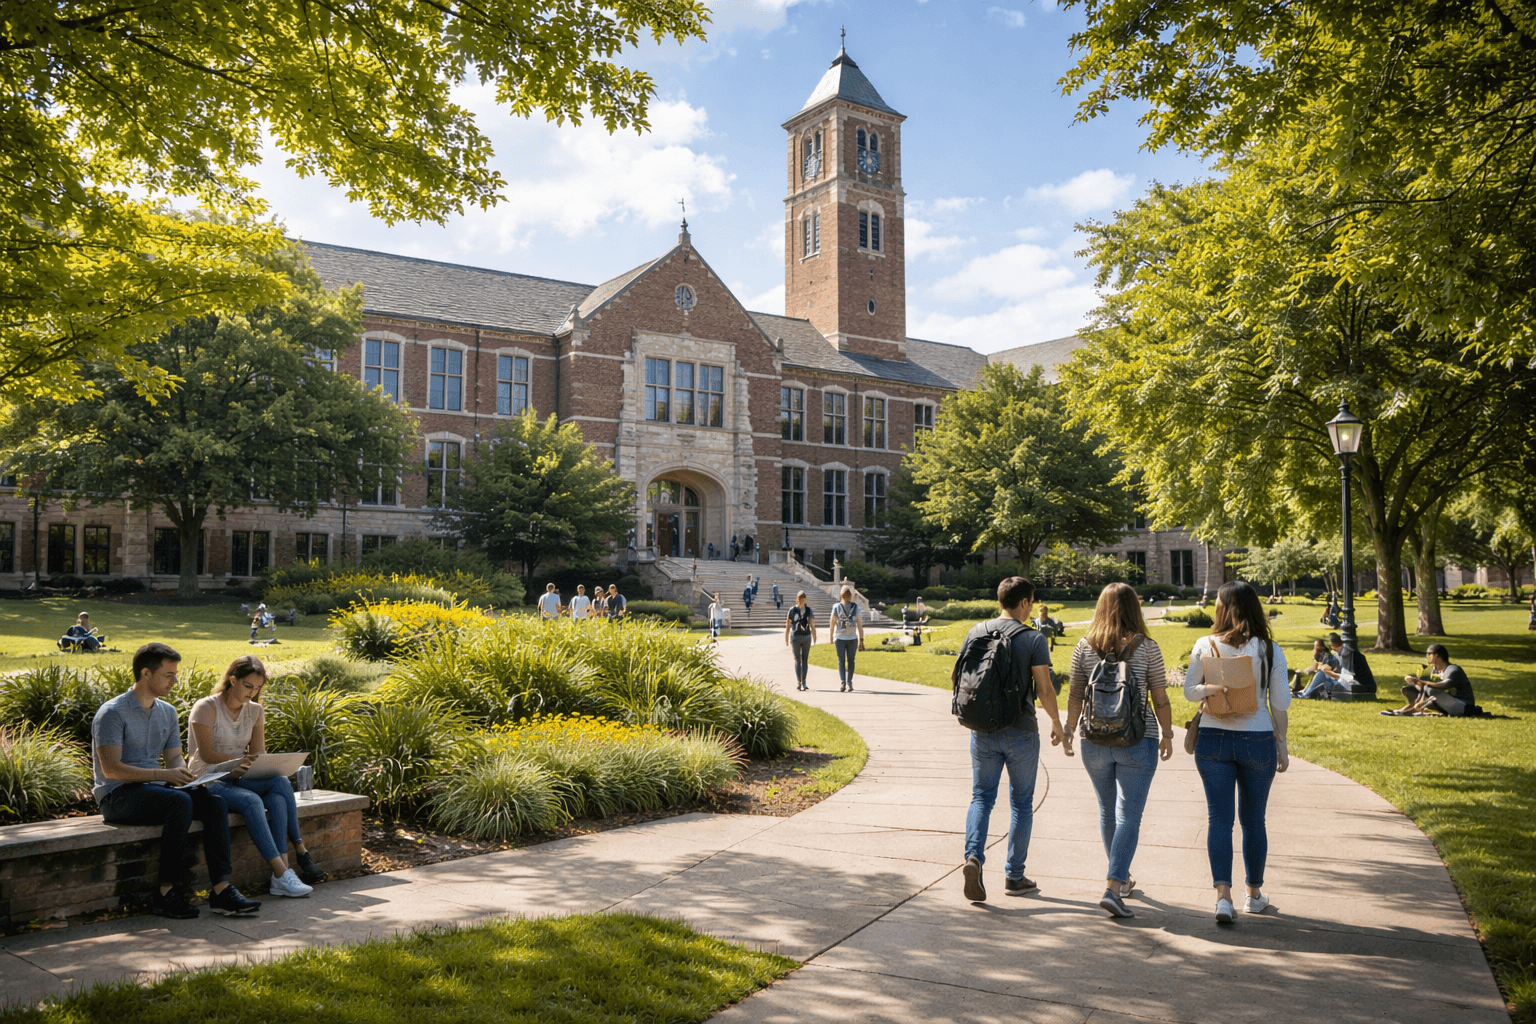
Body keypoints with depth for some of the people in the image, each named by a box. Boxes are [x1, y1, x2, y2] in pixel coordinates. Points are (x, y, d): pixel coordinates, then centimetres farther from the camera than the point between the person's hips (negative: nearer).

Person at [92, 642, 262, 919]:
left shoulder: (167, 712, 13)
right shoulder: (112, 713, -10)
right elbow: (111, 768, -18)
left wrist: (185, 774, -9)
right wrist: (163, 775, -26)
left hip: (154, 788, 7)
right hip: (118, 796, -7)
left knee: (215, 802, -19)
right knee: (180, 802, -34)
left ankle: (221, 889, -24)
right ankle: (167, 892, -26)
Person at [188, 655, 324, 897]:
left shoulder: (255, 711, 11)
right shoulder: (206, 708, -6)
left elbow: (258, 754, 7)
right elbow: (207, 755, -12)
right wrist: (240, 762, -21)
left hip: (239, 778, 5)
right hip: (207, 781, -5)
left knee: (281, 783, -29)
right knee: (251, 800, -37)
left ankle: (281, 876, -36)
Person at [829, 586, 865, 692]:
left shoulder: (836, 607, -2)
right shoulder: (855, 607, -1)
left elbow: (832, 623, 2)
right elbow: (859, 624, -1)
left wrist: (831, 638, 12)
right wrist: (861, 639, 3)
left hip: (840, 638, -1)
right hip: (852, 638, 1)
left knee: (841, 661, 3)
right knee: (850, 660, 10)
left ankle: (843, 683, -10)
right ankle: (849, 683, 14)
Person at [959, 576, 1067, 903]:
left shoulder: (977, 632, 2)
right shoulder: (1033, 638, -10)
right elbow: (1044, 688, -11)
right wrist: (1057, 724, 4)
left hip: (983, 730, 3)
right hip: (1021, 732, -3)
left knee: (982, 797, 11)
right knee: (1021, 803, 11)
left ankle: (973, 857, -12)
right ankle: (1014, 876, 17)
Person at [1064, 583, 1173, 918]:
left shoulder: (1085, 646, -2)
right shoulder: (1146, 647, -7)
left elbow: (1075, 695, 2)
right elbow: (1160, 698, -3)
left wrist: (1069, 730, 14)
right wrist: (1167, 734, 10)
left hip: (1094, 741, 3)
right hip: (1137, 741, -3)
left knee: (1108, 811, 17)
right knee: (1128, 814, -1)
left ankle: (1120, 877, 32)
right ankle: (1113, 887, -11)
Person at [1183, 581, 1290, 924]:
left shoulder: (1205, 646, -4)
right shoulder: (1270, 650, -3)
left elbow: (1189, 690, -2)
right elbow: (1280, 702, 0)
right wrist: (1281, 744, 8)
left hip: (1213, 740, 0)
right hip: (1257, 741, 1)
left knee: (1219, 818, 3)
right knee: (1253, 819, 15)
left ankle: (1223, 895, -8)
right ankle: (1255, 894, 28)